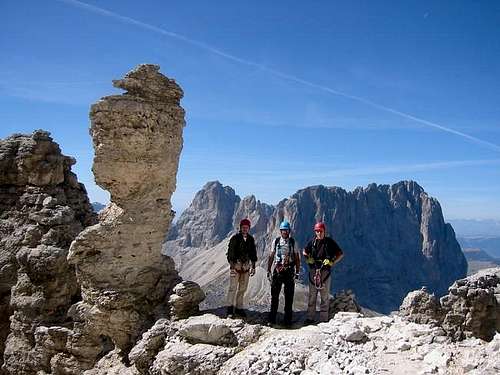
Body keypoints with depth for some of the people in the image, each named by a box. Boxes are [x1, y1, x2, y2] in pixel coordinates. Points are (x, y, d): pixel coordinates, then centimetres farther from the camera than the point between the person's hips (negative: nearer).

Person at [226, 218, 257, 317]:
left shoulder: (251, 239, 10)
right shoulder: (235, 238, -6)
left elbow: (253, 253, 16)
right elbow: (230, 252, -9)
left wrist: (253, 266, 13)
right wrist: (232, 266, -15)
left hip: (246, 266, 5)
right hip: (236, 265, -5)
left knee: (243, 288, 9)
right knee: (233, 287, -7)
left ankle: (239, 308, 19)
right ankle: (230, 308, 1)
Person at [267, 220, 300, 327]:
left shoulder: (293, 242, 5)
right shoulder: (276, 241, 7)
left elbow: (297, 258, 7)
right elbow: (271, 256, 10)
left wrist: (297, 271, 0)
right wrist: (268, 270, 5)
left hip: (289, 271, 0)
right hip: (277, 270, 0)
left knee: (289, 296, 3)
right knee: (274, 295, 1)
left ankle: (288, 319, 11)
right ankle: (272, 319, 10)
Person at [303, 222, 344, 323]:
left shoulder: (329, 241, -2)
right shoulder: (312, 242, 6)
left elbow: (341, 254, 2)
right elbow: (305, 252, 22)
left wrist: (332, 262, -9)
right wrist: (308, 259, 4)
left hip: (325, 270, -2)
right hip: (313, 270, 2)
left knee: (325, 296, 4)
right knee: (312, 295, 7)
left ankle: (324, 319, 12)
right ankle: (310, 318, 15)